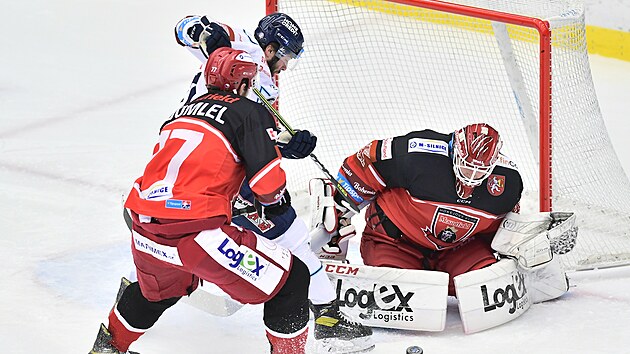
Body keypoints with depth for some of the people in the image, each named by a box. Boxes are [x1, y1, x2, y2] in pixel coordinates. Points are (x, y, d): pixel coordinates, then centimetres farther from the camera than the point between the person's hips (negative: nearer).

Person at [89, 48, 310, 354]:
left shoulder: (184, 110, 23)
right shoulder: (250, 112, 3)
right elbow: (268, 187, -5)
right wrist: (278, 205, 17)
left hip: (144, 228, 8)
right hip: (195, 230, -8)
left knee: (161, 288, 39)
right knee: (291, 280, 4)